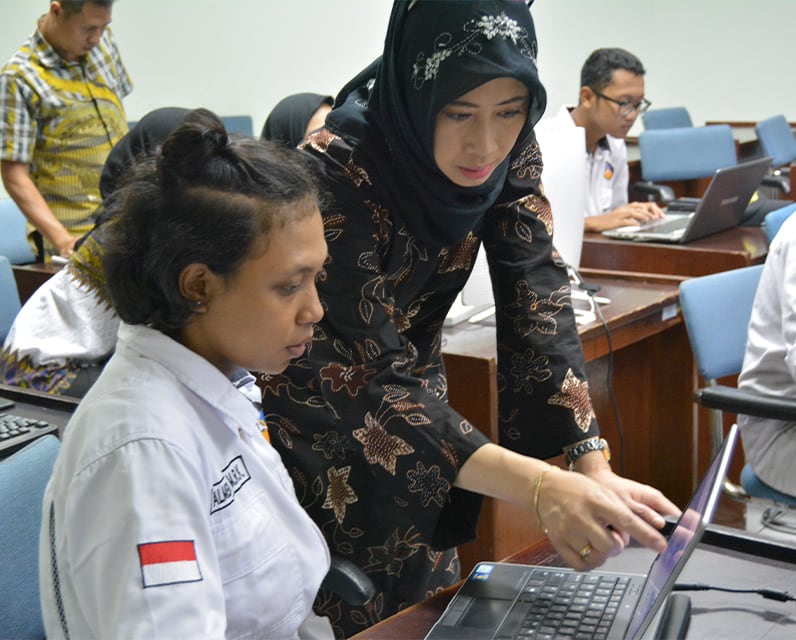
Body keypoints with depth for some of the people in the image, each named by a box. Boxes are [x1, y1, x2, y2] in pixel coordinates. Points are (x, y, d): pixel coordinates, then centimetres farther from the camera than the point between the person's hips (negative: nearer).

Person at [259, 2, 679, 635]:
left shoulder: (510, 152, -16)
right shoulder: (340, 172, -33)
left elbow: (537, 299, -19)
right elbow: (370, 381, -35)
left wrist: (596, 466, -31)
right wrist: (538, 487, -46)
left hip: (413, 371, 5)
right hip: (318, 397, -5)